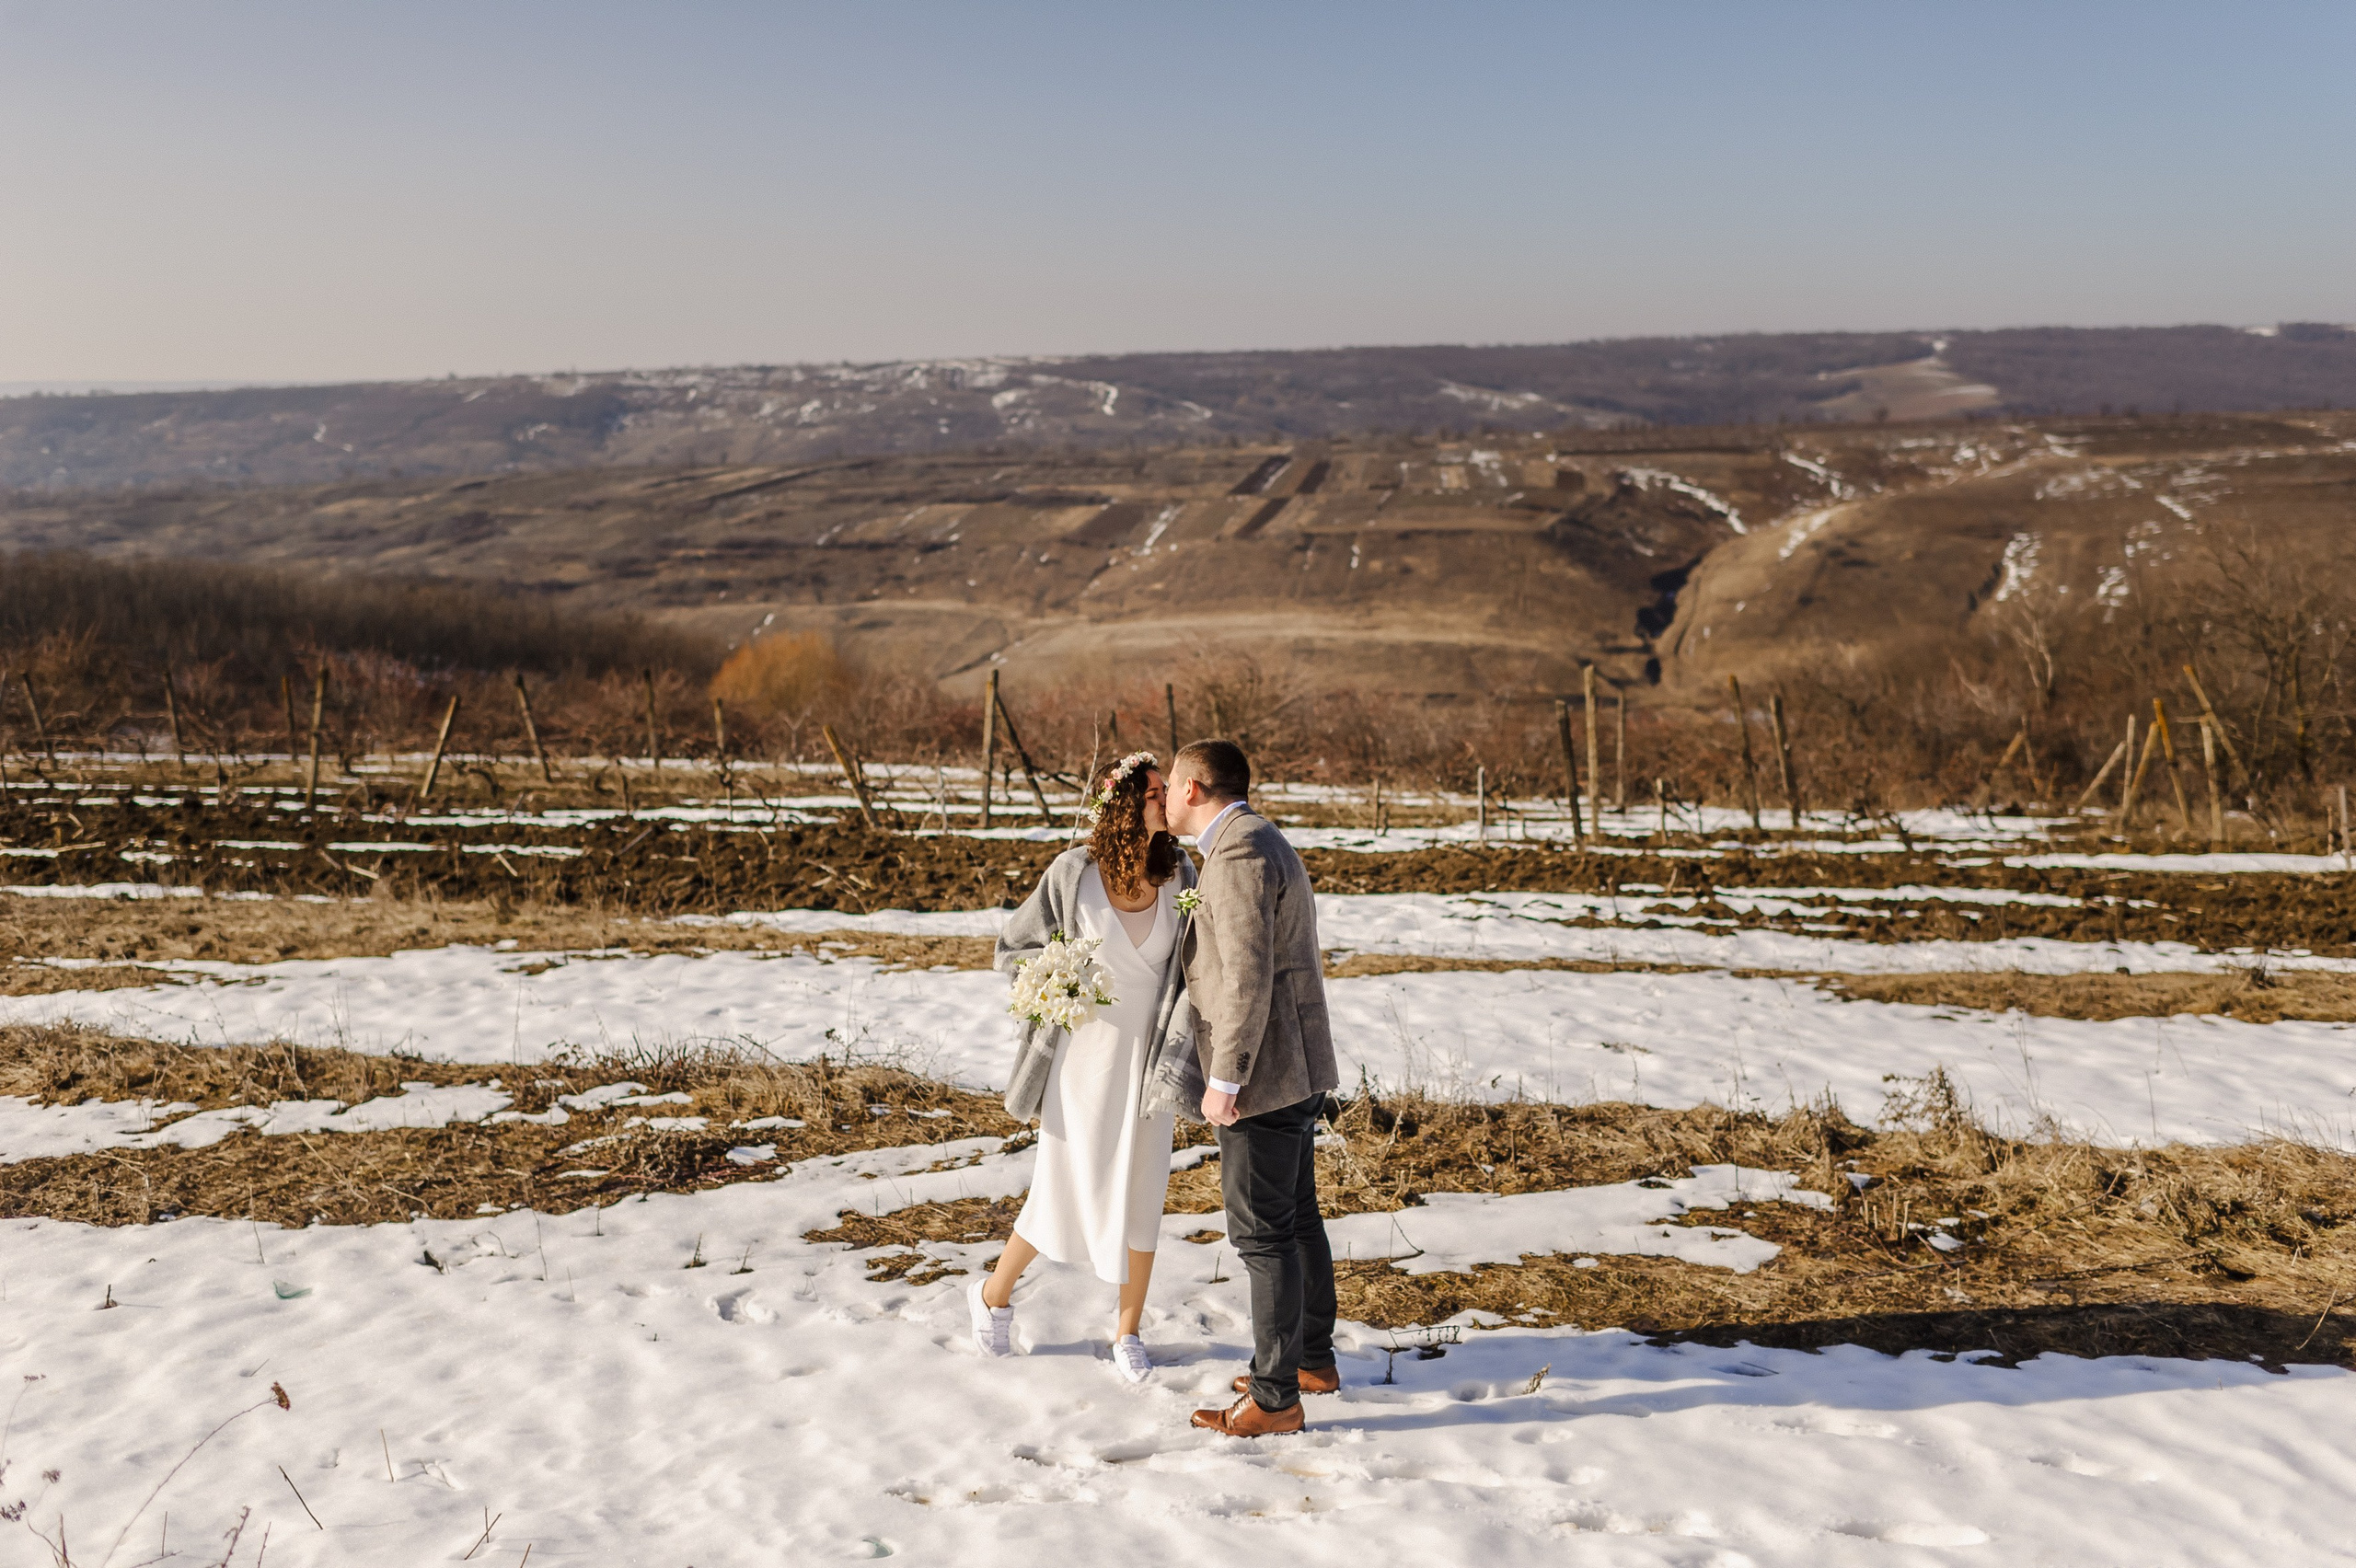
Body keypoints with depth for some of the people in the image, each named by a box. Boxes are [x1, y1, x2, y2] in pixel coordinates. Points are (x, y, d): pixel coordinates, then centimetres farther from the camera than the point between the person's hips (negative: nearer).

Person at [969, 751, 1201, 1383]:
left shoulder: (1179, 873, -6)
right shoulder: (1074, 870, -14)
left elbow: (1191, 974, -1)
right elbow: (1014, 947, -2)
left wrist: (1175, 1051, -15)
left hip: (1145, 1058, 3)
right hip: (1085, 1054, -3)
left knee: (1142, 1194, 7)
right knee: (1065, 1191, 5)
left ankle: (1128, 1330, 24)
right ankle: (994, 1295, 31)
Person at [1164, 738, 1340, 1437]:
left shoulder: (1238, 854, -18)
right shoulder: (1259, 842, 15)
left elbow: (1249, 978, -24)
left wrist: (1225, 1079, -21)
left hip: (1264, 1073, -10)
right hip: (1298, 1069, 10)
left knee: (1261, 1230, -4)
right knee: (1296, 1217, 19)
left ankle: (1275, 1396, 2)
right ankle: (1313, 1359, 31)